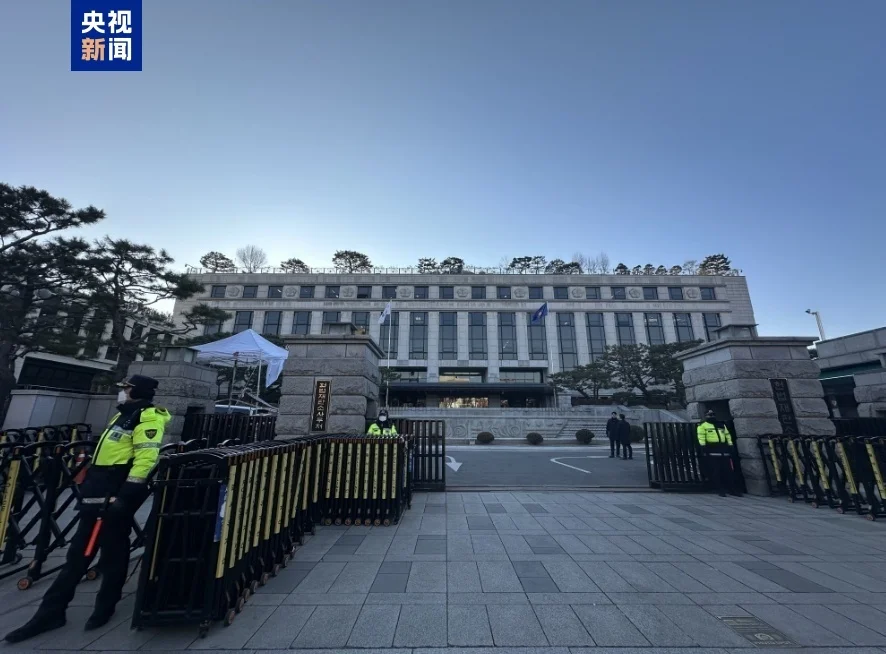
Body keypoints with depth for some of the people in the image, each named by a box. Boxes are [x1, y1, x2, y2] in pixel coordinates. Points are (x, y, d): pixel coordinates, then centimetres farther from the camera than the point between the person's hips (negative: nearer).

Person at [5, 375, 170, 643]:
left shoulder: (148, 418, -18)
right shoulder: (124, 415, 16)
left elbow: (146, 458, -27)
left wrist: (127, 494, -28)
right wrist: (89, 485, 25)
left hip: (116, 496, -9)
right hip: (98, 496, 9)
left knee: (113, 553, 7)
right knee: (78, 553, 16)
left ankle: (105, 608, 25)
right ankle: (51, 611, 29)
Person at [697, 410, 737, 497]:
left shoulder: (722, 425, 21)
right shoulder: (703, 425, 3)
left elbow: (728, 436, 21)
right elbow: (701, 438, -5)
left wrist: (730, 447, 13)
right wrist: (703, 448, -13)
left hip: (724, 451, 5)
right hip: (712, 451, -5)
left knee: (728, 471, 7)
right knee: (716, 472, -4)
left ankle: (731, 489, 19)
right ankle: (721, 490, 3)